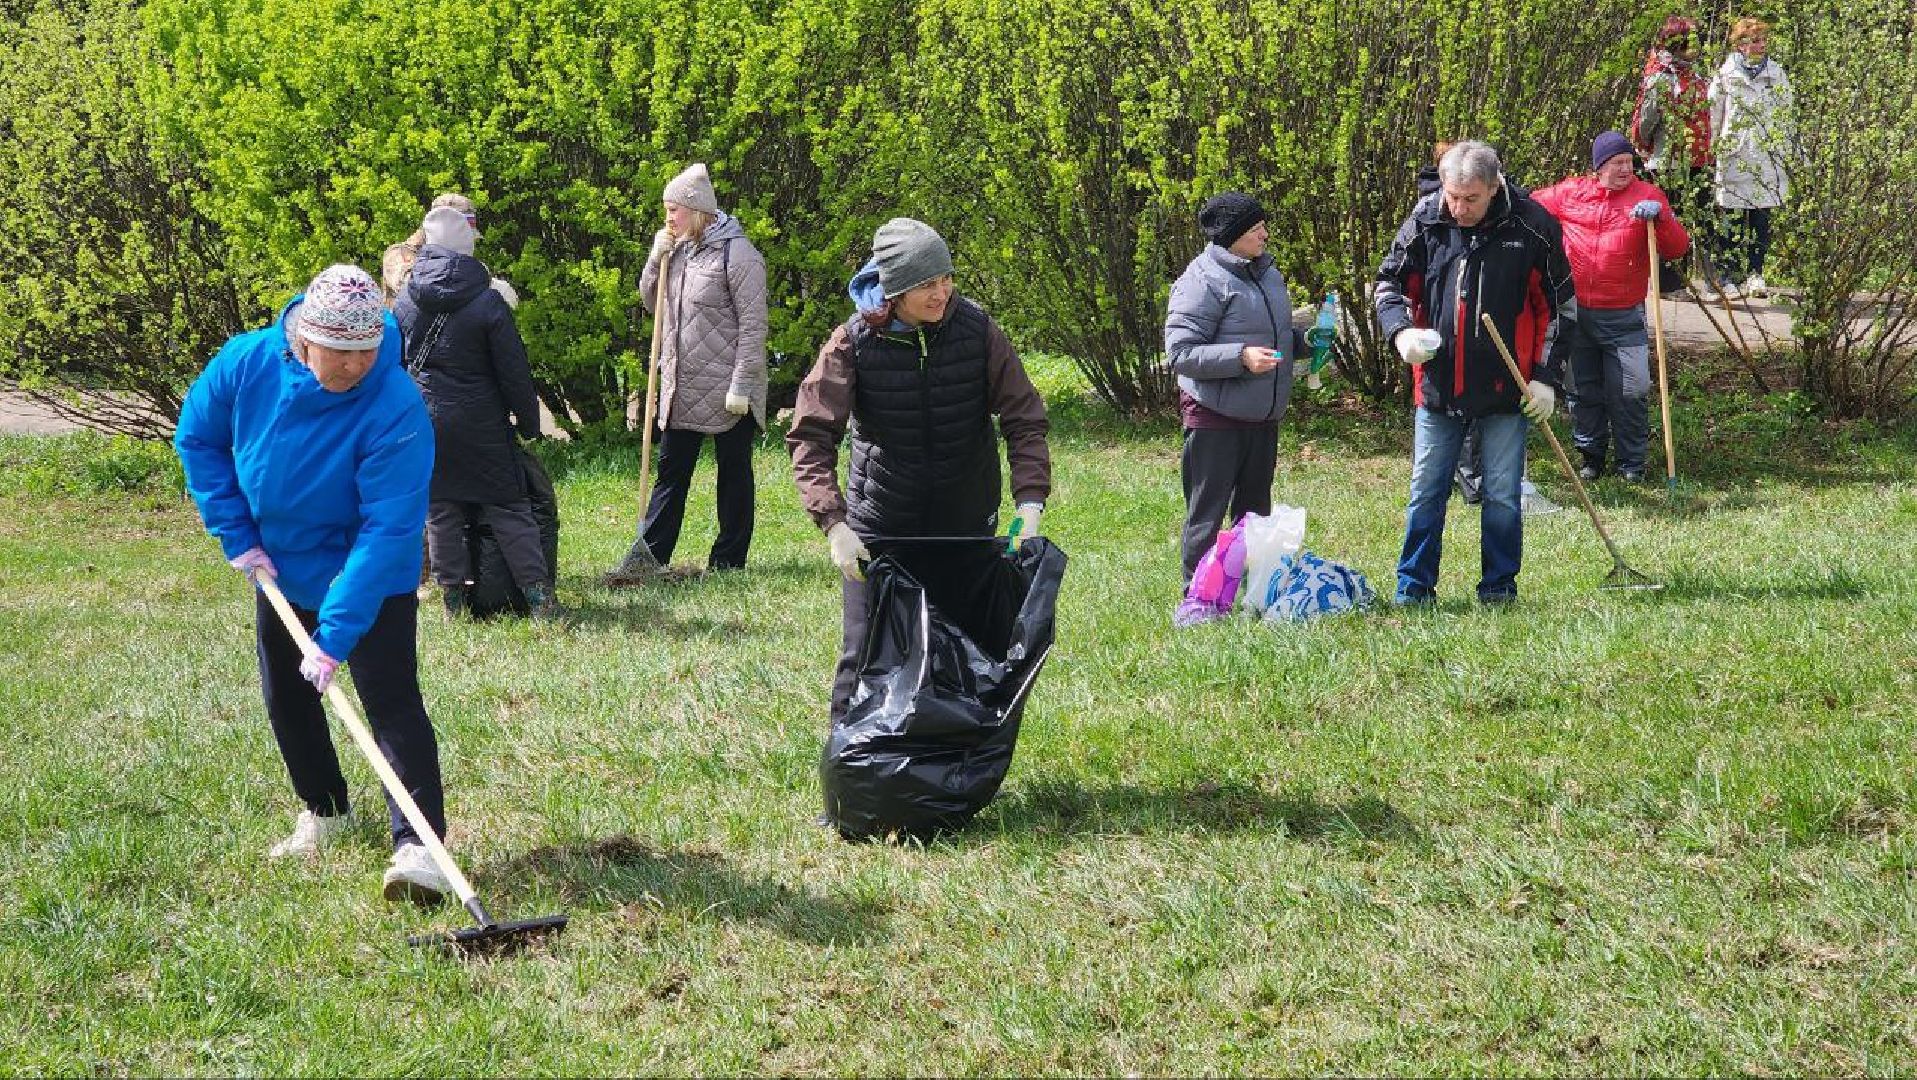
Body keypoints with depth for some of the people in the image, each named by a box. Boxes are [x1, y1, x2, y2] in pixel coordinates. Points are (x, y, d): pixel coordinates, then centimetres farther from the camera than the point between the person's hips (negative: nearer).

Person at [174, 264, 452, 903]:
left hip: (370, 580, -5)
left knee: (391, 700, -15)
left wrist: (337, 634, -36)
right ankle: (326, 812, 36)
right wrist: (238, 536, -7)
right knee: (285, 695, 16)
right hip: (279, 564, 5)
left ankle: (418, 844, -15)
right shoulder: (247, 362, -21)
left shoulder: (395, 408, -33)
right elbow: (198, 438, -2)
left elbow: (387, 529, -33)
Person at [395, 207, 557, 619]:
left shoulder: (404, 304, 0)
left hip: (426, 421, 3)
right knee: (508, 507, 3)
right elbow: (514, 372, -7)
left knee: (440, 510, 10)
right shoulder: (488, 302, -10)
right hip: (481, 425, -2)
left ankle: (454, 596, 10)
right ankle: (538, 593, -2)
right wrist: (528, 420, 4)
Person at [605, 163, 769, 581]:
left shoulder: (736, 253, -14)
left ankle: (728, 560, 11)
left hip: (726, 389, -8)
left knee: (733, 471, 5)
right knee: (670, 469, 9)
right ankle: (648, 554, 11)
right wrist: (656, 258, 1)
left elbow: (752, 325, -17)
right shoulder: (679, 250, 10)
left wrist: (741, 385, -20)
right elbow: (651, 300, 19)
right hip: (682, 387, 8)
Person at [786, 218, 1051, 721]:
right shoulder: (854, 342, -13)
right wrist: (833, 525, -23)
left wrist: (1030, 504, -20)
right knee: (864, 656, -1)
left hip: (967, 527, 2)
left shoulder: (977, 330, -8)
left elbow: (1025, 420, -5)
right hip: (878, 527, -2)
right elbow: (809, 436, -12)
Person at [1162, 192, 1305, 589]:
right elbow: (1180, 353, -21)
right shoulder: (1203, 282, -16)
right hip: (1216, 418, -8)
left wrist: (1303, 340, 6)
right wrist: (1241, 357, -29)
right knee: (1207, 513, -2)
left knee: (1255, 509, 17)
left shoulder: (1266, 271, 11)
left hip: (1263, 417, 8)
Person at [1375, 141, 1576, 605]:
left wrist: (1545, 376, -3)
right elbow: (1390, 283, 7)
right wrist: (1401, 331, -13)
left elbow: (1559, 304, 1)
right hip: (1437, 385, 2)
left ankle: (1499, 586, 19)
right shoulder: (1426, 219, -4)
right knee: (1426, 492, 8)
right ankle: (1413, 588, 17)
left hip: (1505, 389, -2)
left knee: (1502, 496, 6)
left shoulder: (1531, 225, -8)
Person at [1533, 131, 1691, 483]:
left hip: (1623, 318, -2)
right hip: (1575, 314, 2)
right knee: (1583, 391, 12)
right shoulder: (1570, 193, 3)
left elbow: (1679, 248, -8)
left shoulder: (1648, 196, -2)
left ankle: (1632, 462, 9)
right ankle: (1591, 456, 26)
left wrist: (1659, 216, -24)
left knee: (1631, 391, -4)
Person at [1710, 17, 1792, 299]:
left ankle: (1755, 274, 11)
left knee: (1762, 219, 3)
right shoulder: (1725, 74, 1)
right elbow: (1713, 116, 3)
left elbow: (1785, 117, 12)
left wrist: (1786, 153, 10)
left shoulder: (1777, 74, 9)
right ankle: (1731, 276, 6)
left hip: (1768, 158, 2)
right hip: (1734, 157, -2)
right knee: (1734, 221, -1)